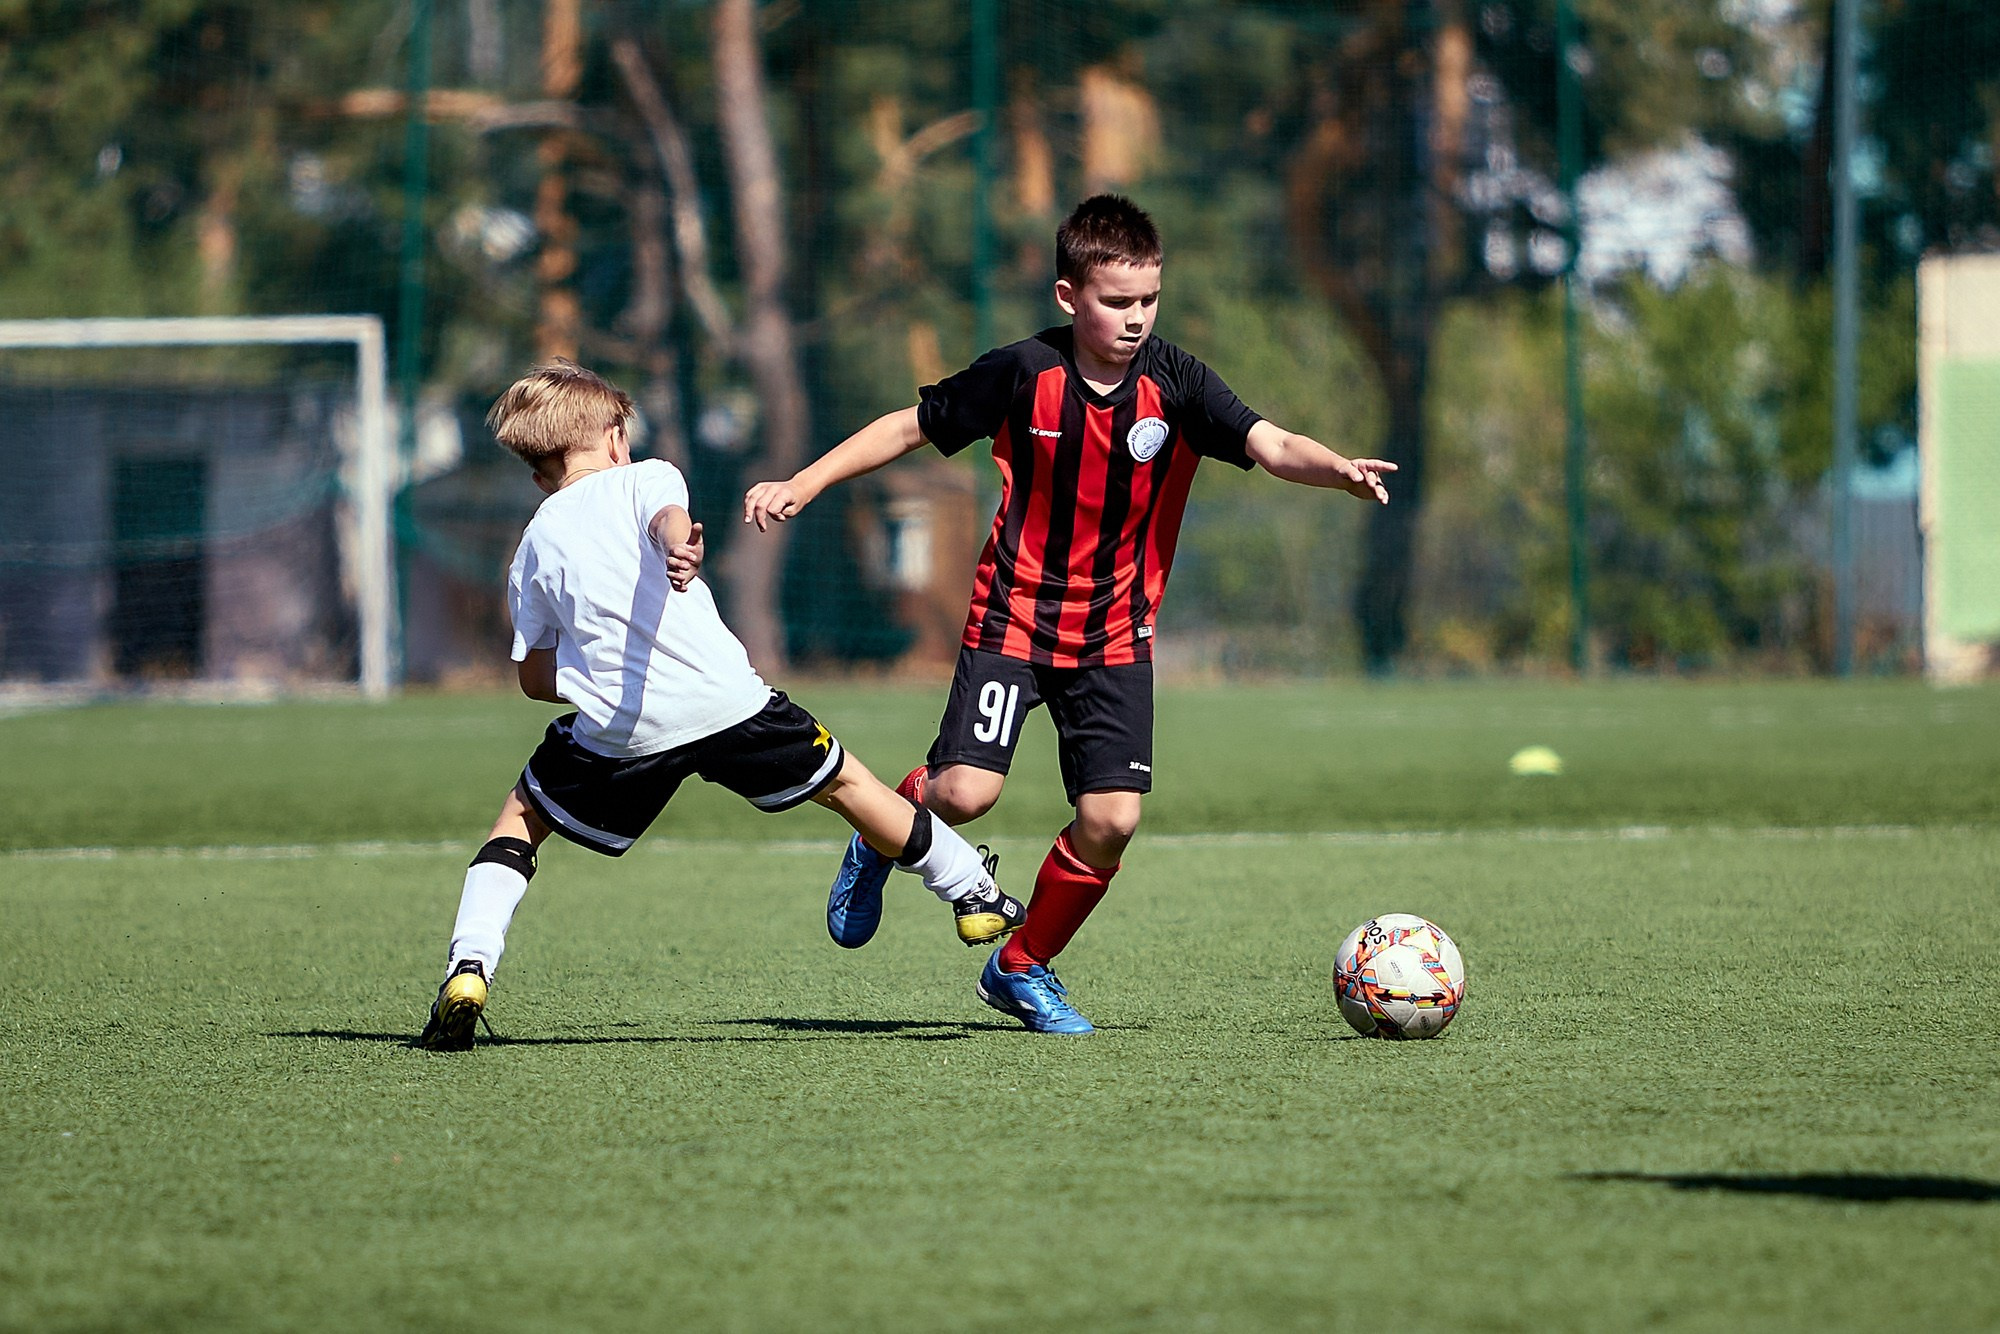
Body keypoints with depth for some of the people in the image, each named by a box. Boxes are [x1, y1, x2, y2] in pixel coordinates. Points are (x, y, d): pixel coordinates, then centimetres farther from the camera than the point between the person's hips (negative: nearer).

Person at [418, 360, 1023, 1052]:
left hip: (618, 734, 1)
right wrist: (679, 544, -40)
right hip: (727, 701, -1)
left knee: (521, 819, 20)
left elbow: (536, 676, 14)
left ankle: (467, 971, 0)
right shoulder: (643, 477, 10)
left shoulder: (535, 544, 17)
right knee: (844, 783, 19)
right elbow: (667, 516, -17)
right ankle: (975, 896, 33)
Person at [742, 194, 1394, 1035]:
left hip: (1116, 632, 2)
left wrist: (1339, 471, -40)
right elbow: (910, 427, 1)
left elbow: (1270, 446, -20)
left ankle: (1023, 969, 15)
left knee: (1111, 817, -9)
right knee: (966, 792, -19)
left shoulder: (1174, 384, -8)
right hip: (1015, 613, -2)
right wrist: (802, 485, -2)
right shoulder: (1024, 374, -11)